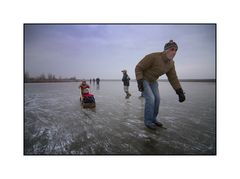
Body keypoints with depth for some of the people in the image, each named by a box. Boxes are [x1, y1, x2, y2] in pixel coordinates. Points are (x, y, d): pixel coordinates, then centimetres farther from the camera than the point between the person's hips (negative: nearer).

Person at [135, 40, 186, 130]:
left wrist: (180, 92, -10)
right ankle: (148, 121, -1)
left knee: (157, 99, 0)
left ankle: (152, 119, 15)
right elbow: (138, 68, -24)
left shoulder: (170, 63, -8)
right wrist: (139, 82, -34)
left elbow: (173, 78, -4)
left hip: (152, 80, 7)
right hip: (142, 79, -7)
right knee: (150, 99, -17)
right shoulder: (153, 56, -31)